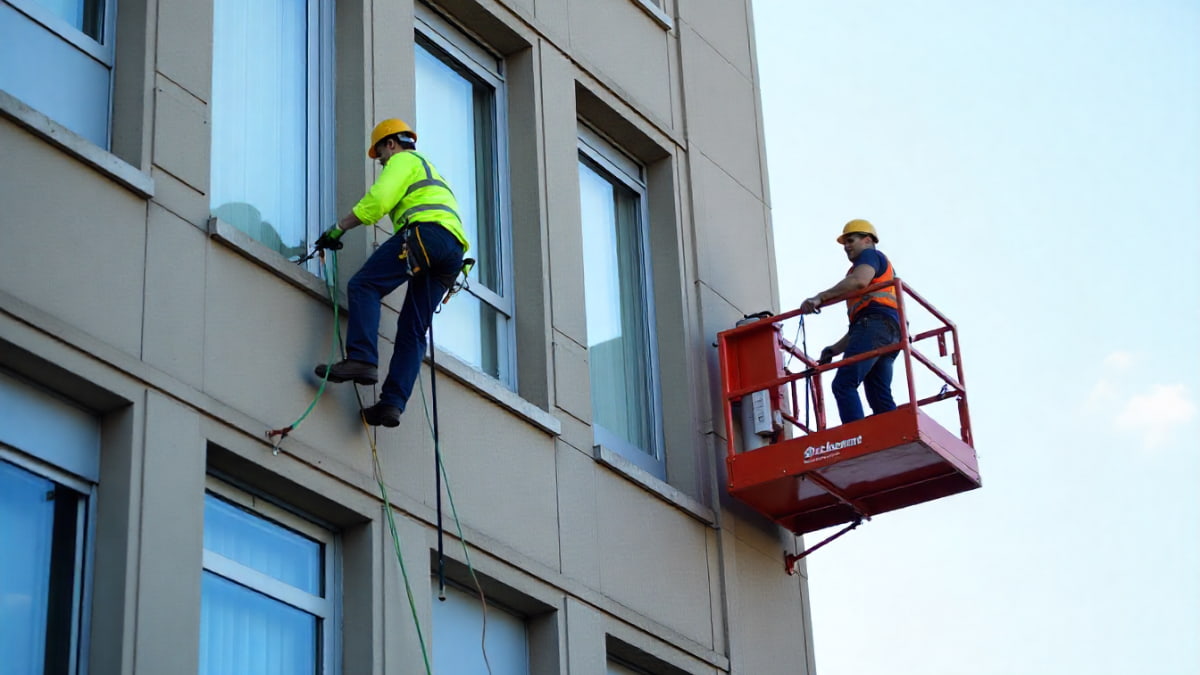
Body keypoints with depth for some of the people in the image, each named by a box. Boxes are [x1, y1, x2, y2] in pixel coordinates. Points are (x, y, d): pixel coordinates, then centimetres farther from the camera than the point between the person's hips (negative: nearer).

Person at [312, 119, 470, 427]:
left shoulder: (403, 160, 14)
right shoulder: (430, 170, 42)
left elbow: (378, 199, -4)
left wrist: (339, 228, 0)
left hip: (426, 230, -8)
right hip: (455, 248, 8)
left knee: (363, 286, -15)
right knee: (413, 329, 2)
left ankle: (362, 359, -34)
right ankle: (392, 403, -9)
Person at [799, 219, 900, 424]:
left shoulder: (870, 256, 12)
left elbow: (859, 281, -14)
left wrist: (819, 297, -16)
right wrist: (835, 349, 29)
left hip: (874, 324, -10)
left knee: (843, 384, -20)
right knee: (880, 398, 0)